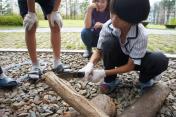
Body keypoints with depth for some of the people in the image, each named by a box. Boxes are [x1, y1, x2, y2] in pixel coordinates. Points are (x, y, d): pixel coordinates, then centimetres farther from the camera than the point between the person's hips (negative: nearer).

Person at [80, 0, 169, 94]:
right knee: (108, 42, -33)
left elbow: (130, 66, -27)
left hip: (135, 60, -1)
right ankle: (110, 80, -11)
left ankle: (144, 80, 4)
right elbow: (99, 51, -17)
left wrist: (104, 73, -36)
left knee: (161, 61, -30)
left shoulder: (141, 35, -34)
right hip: (117, 57, 1)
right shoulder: (108, 26, -28)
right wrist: (90, 64, -38)